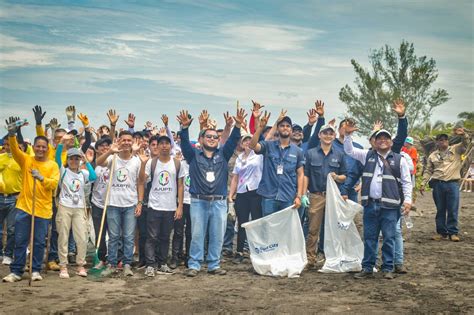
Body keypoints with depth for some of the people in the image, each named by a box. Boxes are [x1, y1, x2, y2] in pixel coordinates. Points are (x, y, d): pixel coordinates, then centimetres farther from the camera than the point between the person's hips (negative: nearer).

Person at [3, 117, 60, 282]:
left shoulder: (53, 165, 3)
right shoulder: (26, 160, 6)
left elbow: (54, 184, -9)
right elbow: (14, 149, -11)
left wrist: (41, 178, -26)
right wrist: (12, 134, -27)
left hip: (43, 209, -1)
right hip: (24, 207, 1)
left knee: (39, 242, 5)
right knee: (20, 241, 5)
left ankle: (35, 270, 18)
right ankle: (16, 271, 13)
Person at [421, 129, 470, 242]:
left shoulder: (456, 150, 9)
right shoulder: (433, 155, 13)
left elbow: (465, 143, -6)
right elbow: (428, 171, 13)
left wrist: (463, 134, -26)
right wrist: (423, 183, 4)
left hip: (452, 184, -2)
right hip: (438, 184, 2)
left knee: (452, 210, -1)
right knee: (440, 210, 7)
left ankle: (453, 232, 7)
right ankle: (442, 232, 14)